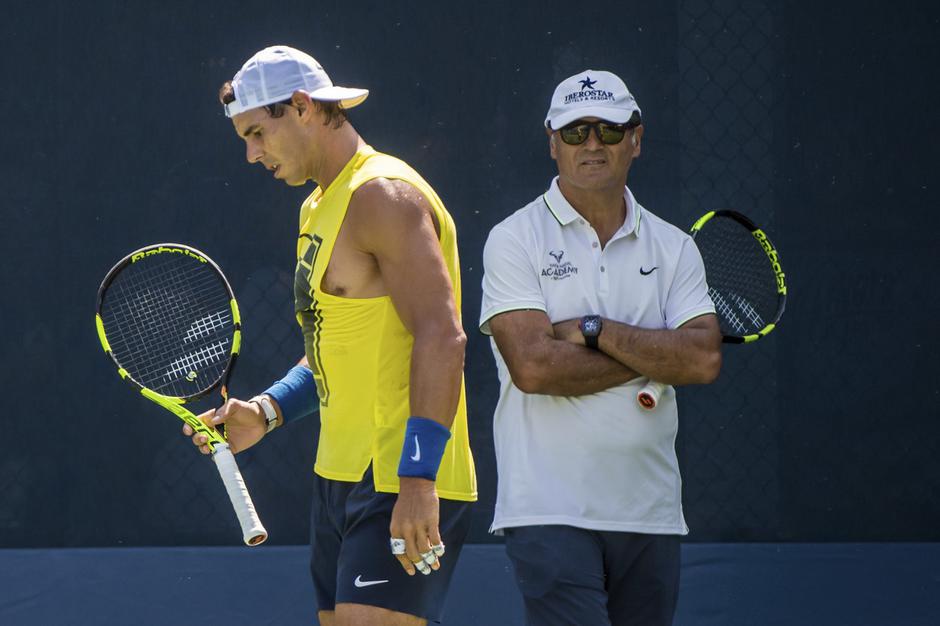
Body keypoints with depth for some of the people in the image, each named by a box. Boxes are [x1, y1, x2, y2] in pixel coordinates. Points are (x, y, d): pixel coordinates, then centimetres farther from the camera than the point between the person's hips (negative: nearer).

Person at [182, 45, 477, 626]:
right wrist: (265, 412, 13)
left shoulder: (383, 196, -12)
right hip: (340, 477, 10)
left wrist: (417, 479, -26)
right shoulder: (318, 208, 19)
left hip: (405, 489, -10)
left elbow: (441, 337, -21)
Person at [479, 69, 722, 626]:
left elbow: (703, 360, -4)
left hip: (650, 513, 4)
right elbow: (533, 366, -14)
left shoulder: (673, 247, 11)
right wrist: (653, 358, -7)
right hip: (551, 512, -4)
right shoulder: (515, 240, -1)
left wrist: (595, 330, -10)